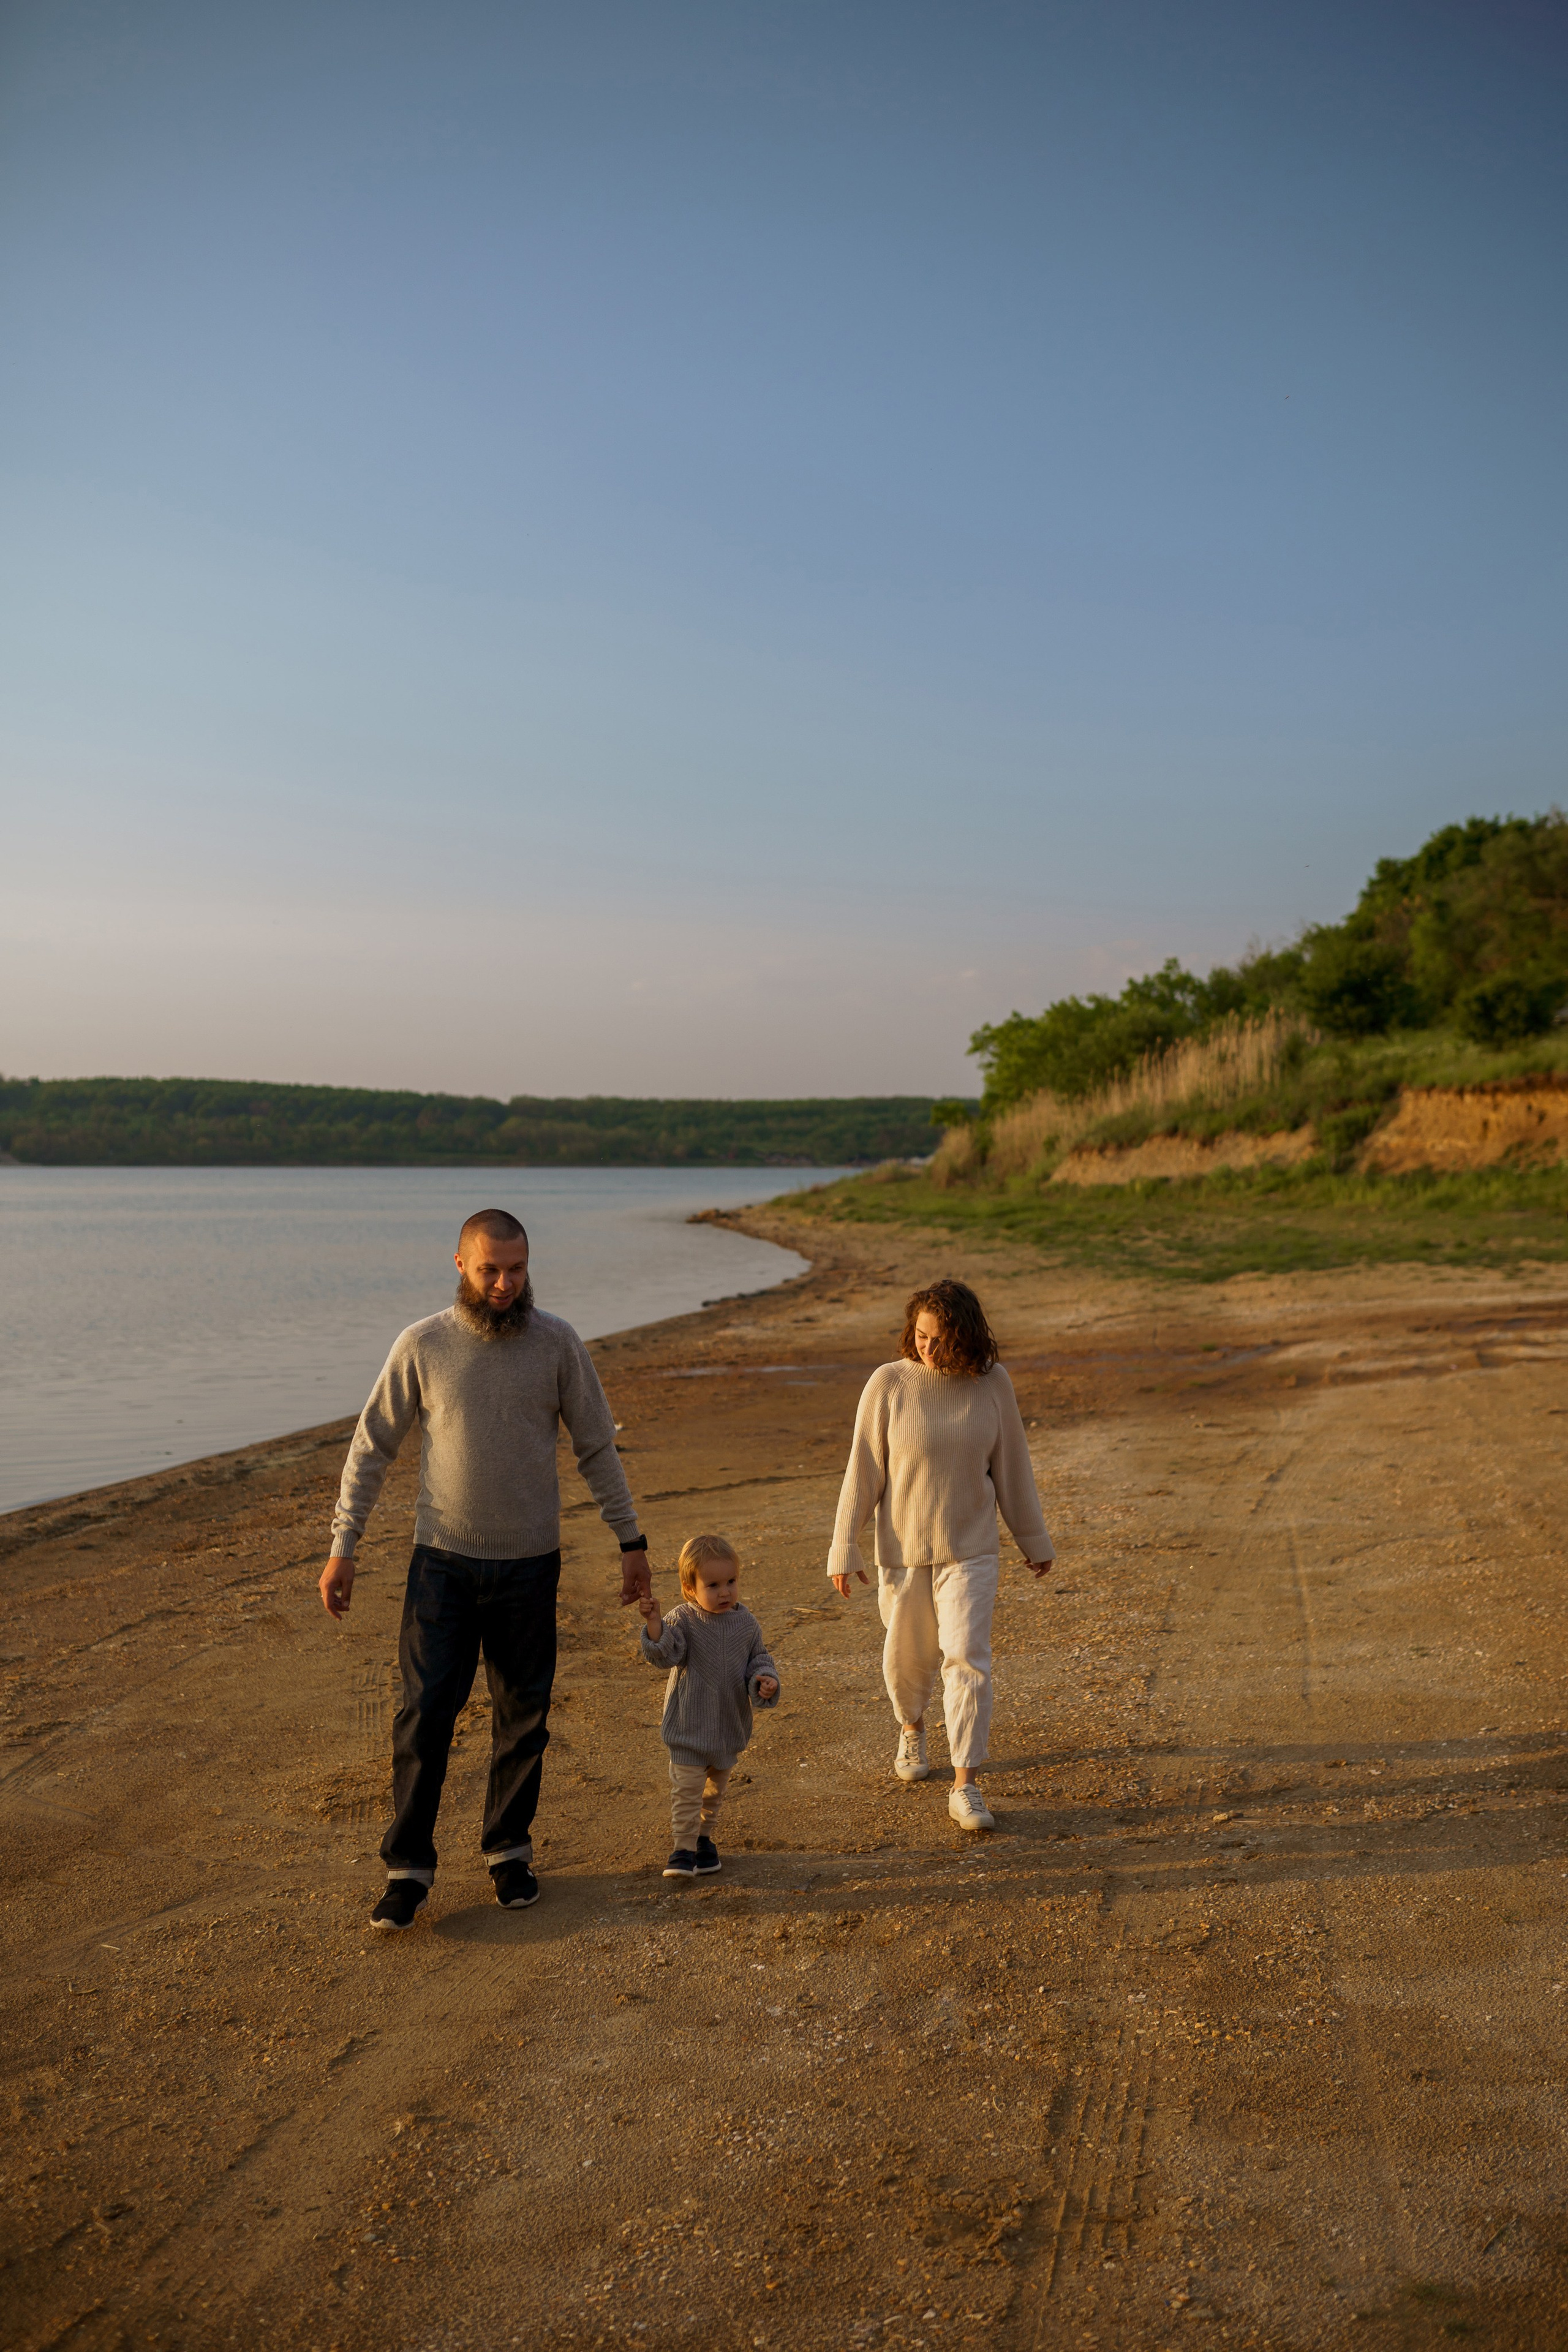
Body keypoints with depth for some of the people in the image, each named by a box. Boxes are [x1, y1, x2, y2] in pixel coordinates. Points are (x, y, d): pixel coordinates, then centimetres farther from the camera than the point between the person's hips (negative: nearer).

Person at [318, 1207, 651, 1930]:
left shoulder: (557, 1342, -4)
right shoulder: (421, 1345, -6)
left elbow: (597, 1449, 3)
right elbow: (371, 1449, 2)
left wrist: (631, 1541, 1)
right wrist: (341, 1549, 0)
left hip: (529, 1565, 1)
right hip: (443, 1562, -1)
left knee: (523, 1718, 10)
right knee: (425, 1715, -2)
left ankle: (508, 1850, 28)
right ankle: (408, 1867, 12)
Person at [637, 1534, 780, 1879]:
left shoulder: (746, 1623, -5)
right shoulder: (683, 1619, -15)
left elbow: (759, 1659, 5)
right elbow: (665, 1655, -27)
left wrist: (764, 1681, -16)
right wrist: (654, 1624, -44)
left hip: (730, 1726, 4)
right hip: (689, 1727, -4)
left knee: (715, 1788, 19)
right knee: (687, 1787, -3)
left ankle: (704, 1837, 37)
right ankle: (683, 1847, 9)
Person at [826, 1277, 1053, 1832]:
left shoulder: (992, 1384, -7)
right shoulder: (888, 1383, -12)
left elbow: (1012, 1465, 4)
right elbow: (863, 1470, -7)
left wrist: (1034, 1539, 11)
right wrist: (845, 1548, -7)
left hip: (970, 1550, 0)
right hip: (903, 1548, 0)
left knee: (967, 1658, -11)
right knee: (907, 1657, 15)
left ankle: (966, 1787, -5)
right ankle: (911, 1729, 47)